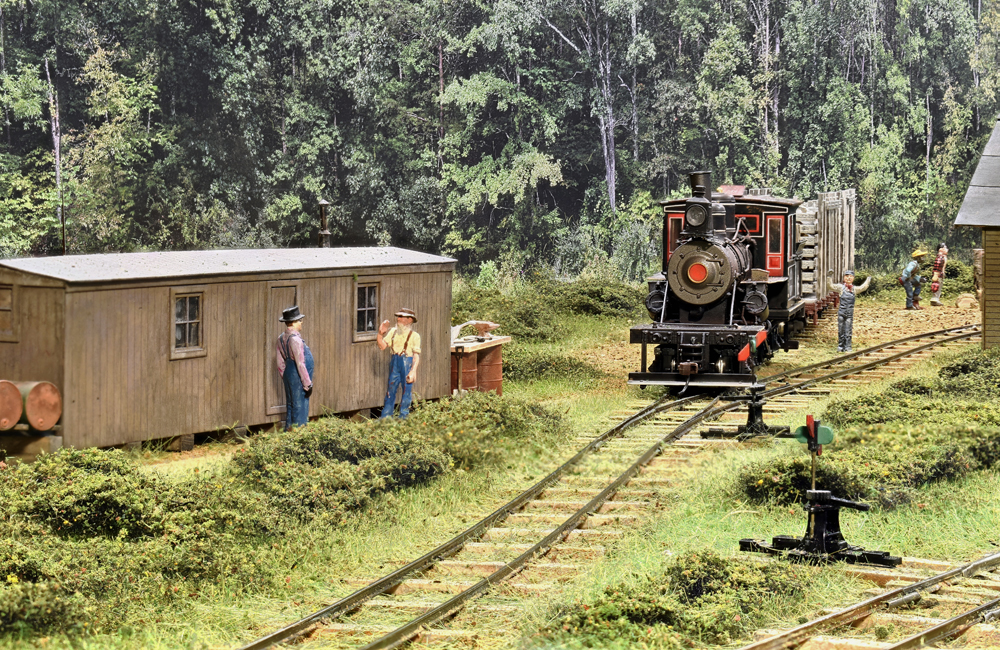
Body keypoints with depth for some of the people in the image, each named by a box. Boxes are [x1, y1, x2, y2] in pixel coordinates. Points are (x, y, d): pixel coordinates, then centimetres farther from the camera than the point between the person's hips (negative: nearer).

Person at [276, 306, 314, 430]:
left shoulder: (281, 338, 9)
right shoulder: (295, 339, -19)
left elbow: (280, 364, 14)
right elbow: (300, 363, -20)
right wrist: (308, 384, -15)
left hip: (288, 374, 10)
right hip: (298, 377, -10)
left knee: (290, 407, 16)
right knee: (300, 408, -5)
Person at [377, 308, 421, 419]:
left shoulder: (414, 336, -4)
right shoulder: (393, 332, 10)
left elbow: (416, 356, -7)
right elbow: (383, 346, 9)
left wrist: (413, 371, -16)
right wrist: (380, 334, -7)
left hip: (407, 363, -4)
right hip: (394, 363, 4)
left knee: (407, 389, 0)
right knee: (391, 388, 8)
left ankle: (403, 416, 10)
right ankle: (386, 416, 14)